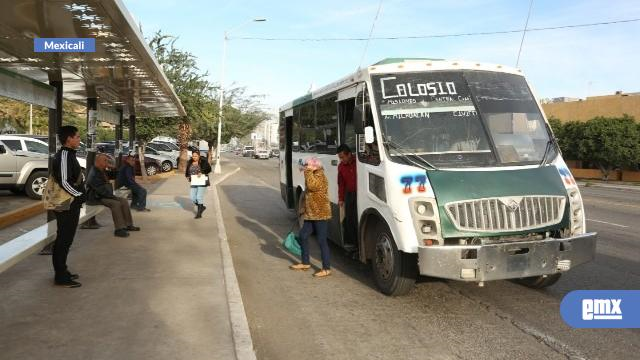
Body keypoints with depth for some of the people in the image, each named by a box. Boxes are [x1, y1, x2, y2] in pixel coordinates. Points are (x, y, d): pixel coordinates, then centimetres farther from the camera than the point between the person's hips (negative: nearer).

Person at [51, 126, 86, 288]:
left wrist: (81, 194, 14)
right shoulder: (64, 155, -17)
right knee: (64, 240, -3)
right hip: (67, 205, -10)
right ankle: (61, 277, 4)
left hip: (71, 204, 10)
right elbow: (64, 182, -24)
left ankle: (62, 271, 27)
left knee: (65, 239, 17)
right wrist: (80, 195, -17)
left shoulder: (69, 154, 14)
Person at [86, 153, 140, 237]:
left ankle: (128, 225, 2)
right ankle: (119, 229, -27)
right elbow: (101, 190, -23)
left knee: (123, 201, 0)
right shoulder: (94, 174, -19)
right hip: (95, 198, -10)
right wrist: (113, 196, -16)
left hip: (104, 196, 10)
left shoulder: (102, 172, 14)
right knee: (115, 203, -29)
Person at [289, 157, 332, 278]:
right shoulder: (312, 177, 15)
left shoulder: (319, 176, -14)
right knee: (302, 236, 14)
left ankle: (326, 269, 2)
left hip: (321, 214, -10)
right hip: (310, 214, 10)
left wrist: (308, 171, -23)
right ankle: (305, 263, 28)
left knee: (321, 241, -6)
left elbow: (311, 185, -34)